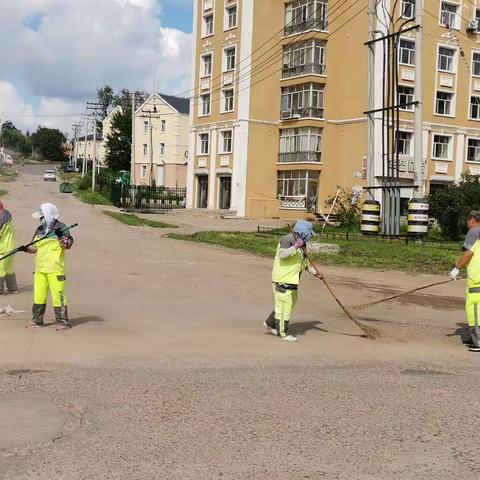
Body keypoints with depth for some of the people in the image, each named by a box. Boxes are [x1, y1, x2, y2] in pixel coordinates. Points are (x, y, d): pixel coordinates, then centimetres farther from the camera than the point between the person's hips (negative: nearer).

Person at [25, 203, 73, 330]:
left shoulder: (60, 227, -6)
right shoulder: (39, 230, 14)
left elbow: (68, 244, -14)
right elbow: (34, 247, 19)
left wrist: (61, 237, -31)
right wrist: (27, 249, -1)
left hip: (55, 269, -7)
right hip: (40, 268, 7)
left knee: (58, 295, -7)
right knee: (38, 295, 13)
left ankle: (63, 322, 2)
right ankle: (37, 321, 24)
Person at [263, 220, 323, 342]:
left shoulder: (302, 243, 16)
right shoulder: (287, 240, -14)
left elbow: (305, 262, 24)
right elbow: (282, 255, -30)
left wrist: (315, 272, 13)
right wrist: (295, 247, -39)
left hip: (292, 279, 10)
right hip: (282, 278, -10)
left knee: (290, 303, 17)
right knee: (284, 304, -5)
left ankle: (270, 323, 30)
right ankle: (282, 333, 4)